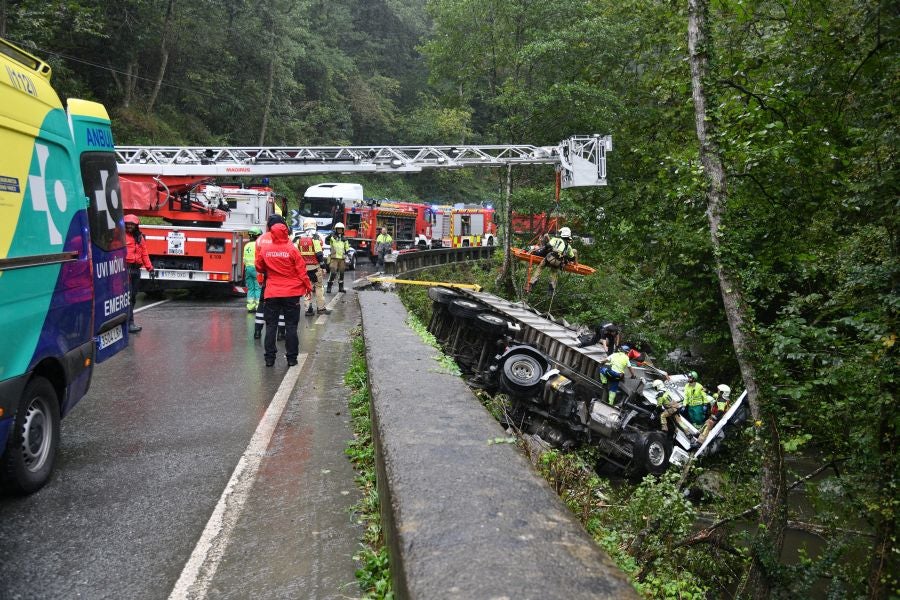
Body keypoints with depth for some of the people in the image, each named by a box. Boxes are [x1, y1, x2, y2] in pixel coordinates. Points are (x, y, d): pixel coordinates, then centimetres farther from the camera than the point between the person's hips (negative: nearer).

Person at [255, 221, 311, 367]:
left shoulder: (264, 250, -2)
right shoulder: (292, 249, -9)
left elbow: (259, 268, 12)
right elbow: (301, 270, -6)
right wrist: (308, 286, 7)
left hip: (272, 294, 2)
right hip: (291, 293, -1)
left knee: (271, 325, 10)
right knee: (291, 326, 6)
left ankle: (269, 358, 10)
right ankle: (291, 358, 8)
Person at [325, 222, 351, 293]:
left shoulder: (344, 239, 14)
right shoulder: (332, 237, 0)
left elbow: (347, 250, 17)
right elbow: (326, 241, -20)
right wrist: (330, 235, -35)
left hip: (342, 258, 5)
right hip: (334, 258, -4)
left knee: (341, 273, 9)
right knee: (333, 273, -12)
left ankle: (341, 287, 18)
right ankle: (329, 287, -3)